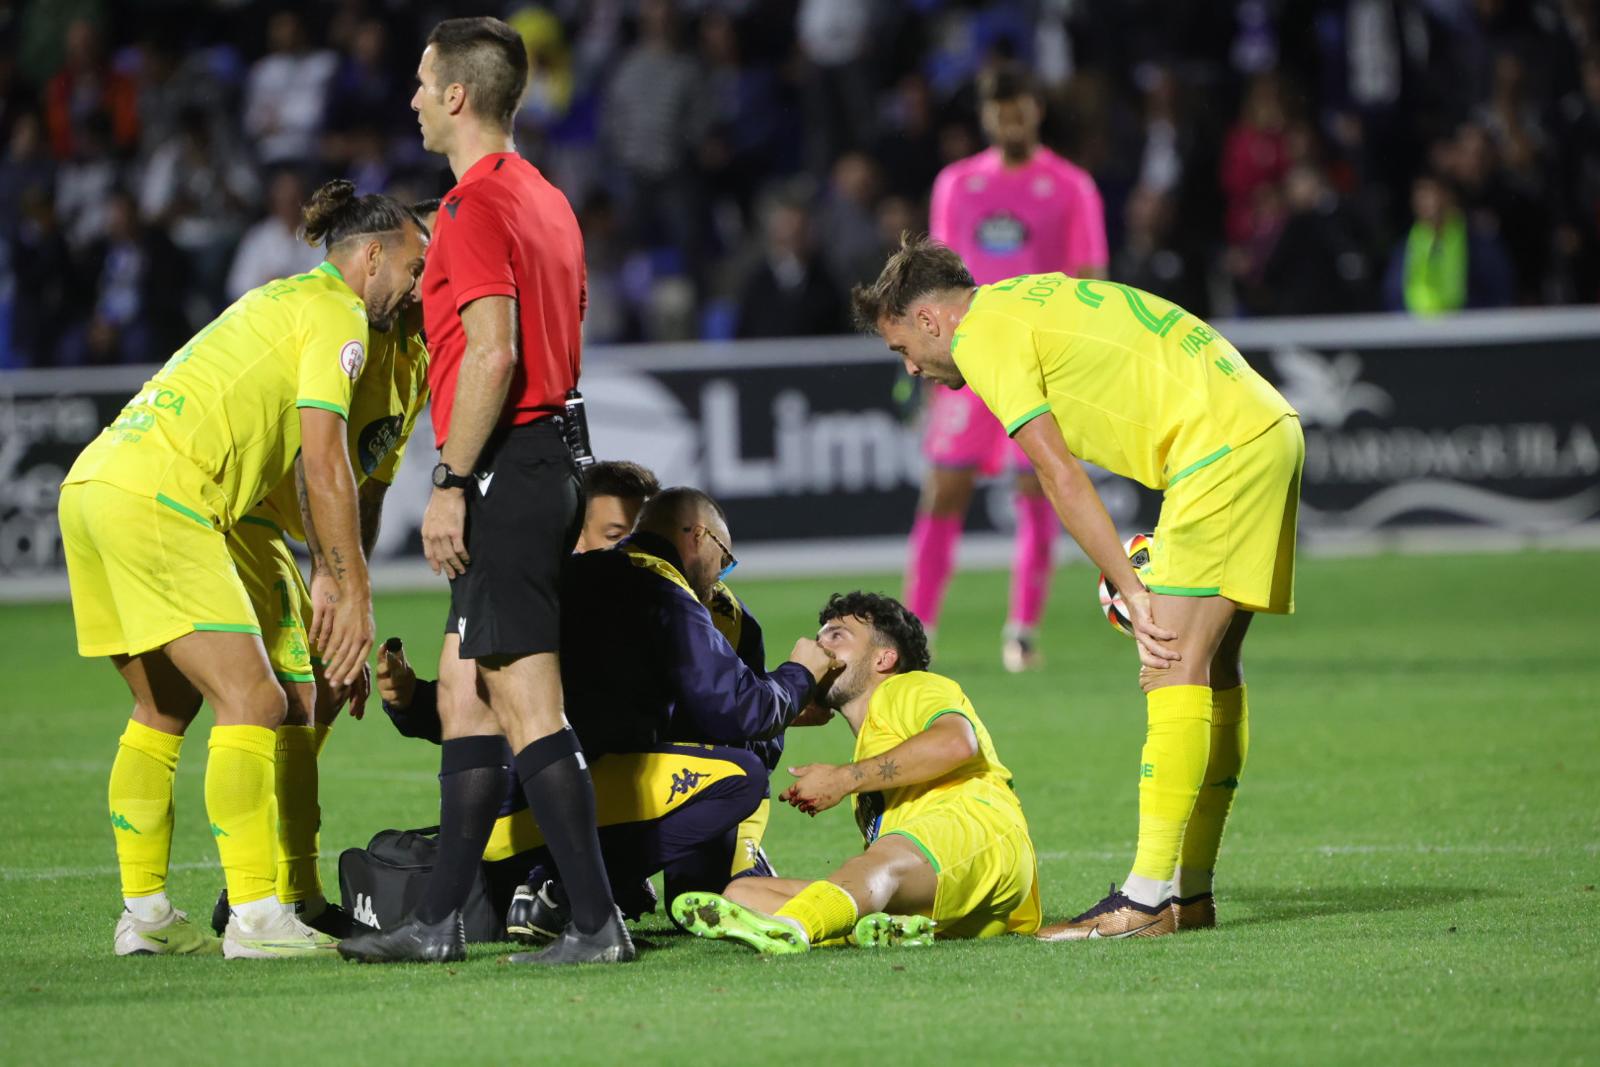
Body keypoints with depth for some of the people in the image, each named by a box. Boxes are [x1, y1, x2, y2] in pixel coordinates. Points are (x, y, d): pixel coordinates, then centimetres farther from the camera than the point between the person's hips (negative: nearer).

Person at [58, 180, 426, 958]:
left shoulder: (282, 302, 28)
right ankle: (255, 917, -14)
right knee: (252, 702, -9)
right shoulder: (336, 315, -1)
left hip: (92, 483, 10)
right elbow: (322, 464, -10)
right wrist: (353, 593, -7)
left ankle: (144, 913, 20)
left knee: (165, 709, 18)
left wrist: (332, 583, 30)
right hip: (156, 498, -10)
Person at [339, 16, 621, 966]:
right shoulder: (546, 199, 17)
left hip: (505, 471, -10)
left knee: (528, 708, -9)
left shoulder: (477, 206, -13)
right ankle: (441, 921, 17)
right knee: (464, 693, 14)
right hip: (552, 455, 10)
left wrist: (452, 483, -18)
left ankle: (599, 922, -11)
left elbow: (493, 353, -22)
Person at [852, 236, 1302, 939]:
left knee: (1175, 671, -12)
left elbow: (1061, 478, -9)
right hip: (1270, 429, 10)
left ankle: (1149, 897, -15)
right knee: (1210, 669, 10)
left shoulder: (981, 335, -4)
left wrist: (1132, 588, -7)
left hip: (1221, 446, -10)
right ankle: (1191, 889, 12)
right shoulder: (1031, 301, 23)